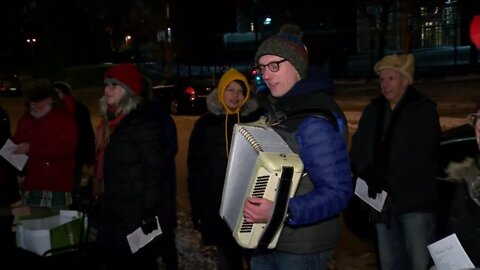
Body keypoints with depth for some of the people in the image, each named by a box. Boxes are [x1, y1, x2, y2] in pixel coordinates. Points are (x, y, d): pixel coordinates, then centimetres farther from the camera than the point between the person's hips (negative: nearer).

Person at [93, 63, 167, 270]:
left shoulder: (141, 121, -13)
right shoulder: (111, 121, 15)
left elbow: (154, 169, -18)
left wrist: (149, 212, -22)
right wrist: (102, 204, 20)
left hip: (136, 217, -9)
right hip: (113, 216, 9)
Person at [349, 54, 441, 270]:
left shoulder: (424, 110, 0)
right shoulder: (372, 111, 14)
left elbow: (421, 157, -10)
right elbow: (357, 150, 8)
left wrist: (390, 182, -16)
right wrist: (369, 175, -11)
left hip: (415, 201, -5)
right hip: (382, 200, 5)